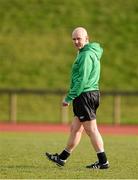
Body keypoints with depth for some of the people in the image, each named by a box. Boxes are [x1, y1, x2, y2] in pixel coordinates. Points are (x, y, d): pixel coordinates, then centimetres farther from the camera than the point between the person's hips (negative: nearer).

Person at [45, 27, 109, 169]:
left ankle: (103, 161, -5)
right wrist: (71, 97, 21)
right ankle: (62, 158, 21)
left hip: (85, 94, -10)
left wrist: (69, 98, -16)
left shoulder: (86, 55, -15)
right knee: (75, 129, 14)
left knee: (91, 129, -7)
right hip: (91, 94, 10)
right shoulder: (91, 53, 17)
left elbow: (82, 80, -20)